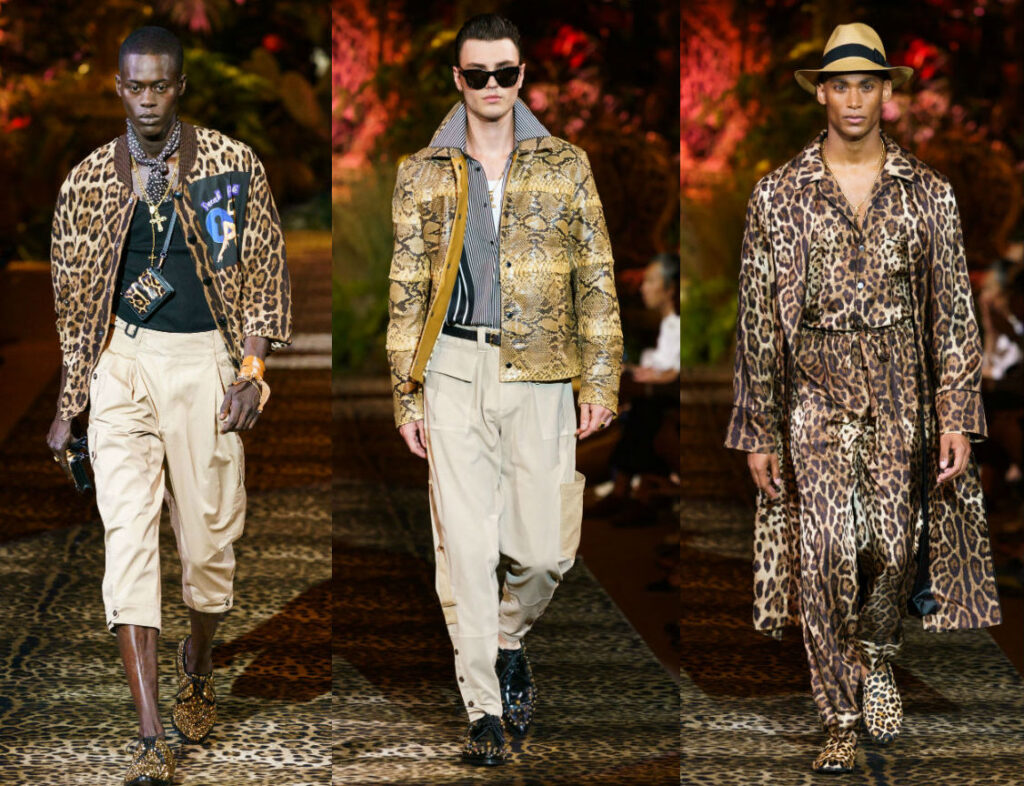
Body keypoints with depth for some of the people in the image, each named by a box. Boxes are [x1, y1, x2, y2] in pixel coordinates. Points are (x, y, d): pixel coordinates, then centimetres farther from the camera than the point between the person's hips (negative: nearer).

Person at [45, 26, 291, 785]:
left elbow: (266, 274, 5)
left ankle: (198, 667, 37)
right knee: (129, 531, -11)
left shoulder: (234, 166, 2)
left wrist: (251, 370, -6)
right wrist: (67, 405, 12)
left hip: (204, 360, 0)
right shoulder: (89, 181, 7)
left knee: (211, 535, 5)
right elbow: (72, 298, 14)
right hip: (121, 360, 0)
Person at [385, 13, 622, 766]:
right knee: (464, 546, -5)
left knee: (546, 548, -2)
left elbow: (597, 278, 8)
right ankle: (484, 711, 1)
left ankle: (509, 640, 30)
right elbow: (407, 289, 9)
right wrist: (407, 394, 4)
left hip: (539, 375, 0)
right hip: (456, 371, 0)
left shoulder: (565, 167, 8)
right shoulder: (424, 175, 8)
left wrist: (603, 379, 1)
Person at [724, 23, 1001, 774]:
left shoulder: (928, 193, 5)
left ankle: (876, 651, 28)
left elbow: (954, 310, 5)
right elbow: (758, 317, 4)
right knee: (824, 553, -8)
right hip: (816, 392, -1)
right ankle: (842, 724, 2)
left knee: (894, 543, -5)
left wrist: (956, 417, -2)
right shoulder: (780, 194, 2)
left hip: (902, 396, 1)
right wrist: (759, 430, 1)